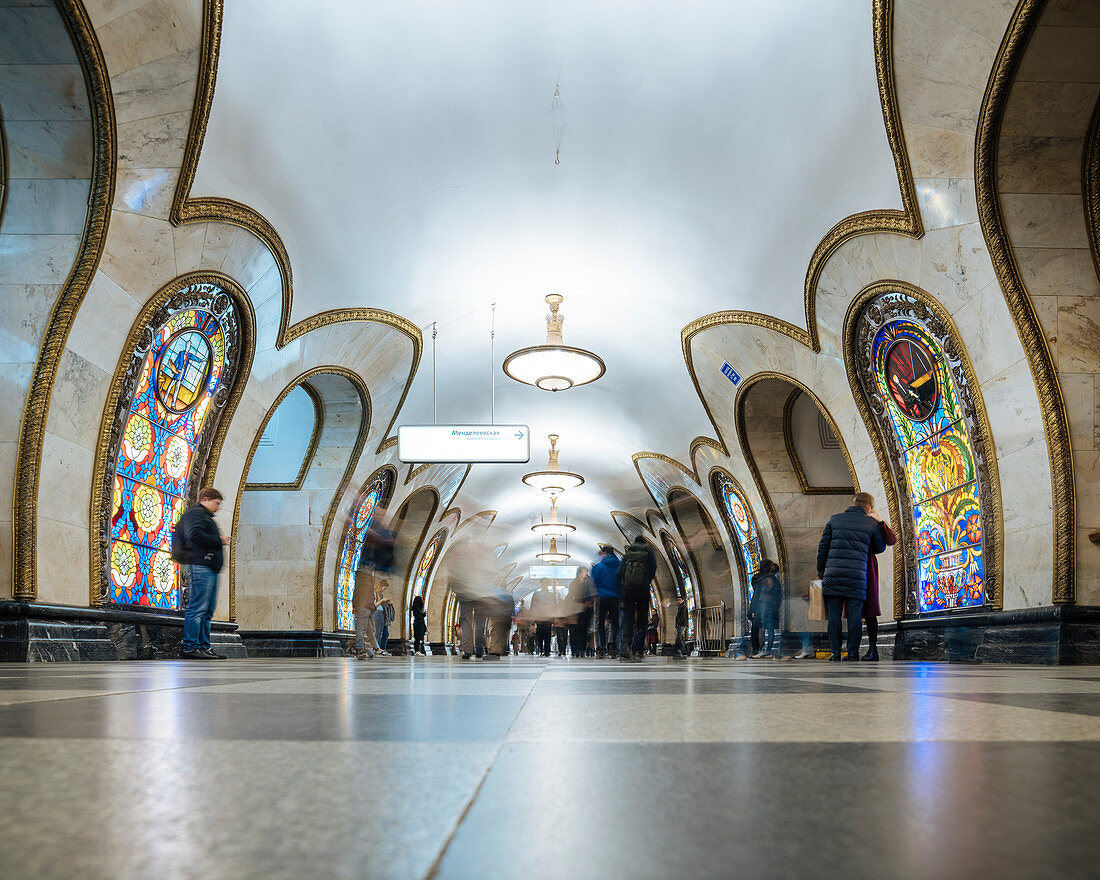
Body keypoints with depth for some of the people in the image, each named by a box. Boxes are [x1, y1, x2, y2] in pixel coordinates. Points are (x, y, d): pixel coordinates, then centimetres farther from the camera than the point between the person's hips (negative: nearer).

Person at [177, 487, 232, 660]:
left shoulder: (205, 516, 29)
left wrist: (221, 541, 11)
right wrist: (219, 540, -10)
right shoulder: (194, 513, -2)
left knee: (207, 611, 9)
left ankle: (204, 646, 12)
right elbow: (195, 535, -18)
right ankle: (190, 647, -12)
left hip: (211, 568, 11)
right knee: (197, 608, -12)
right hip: (200, 566, -11)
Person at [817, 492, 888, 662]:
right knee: (854, 615, 3)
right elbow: (880, 547, 21)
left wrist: (821, 571, 18)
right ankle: (853, 654, 3)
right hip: (857, 577, -1)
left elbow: (823, 546, 10)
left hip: (833, 574, 1)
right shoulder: (871, 524, 7)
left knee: (834, 615, 4)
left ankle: (835, 653, 3)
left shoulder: (834, 519, 11)